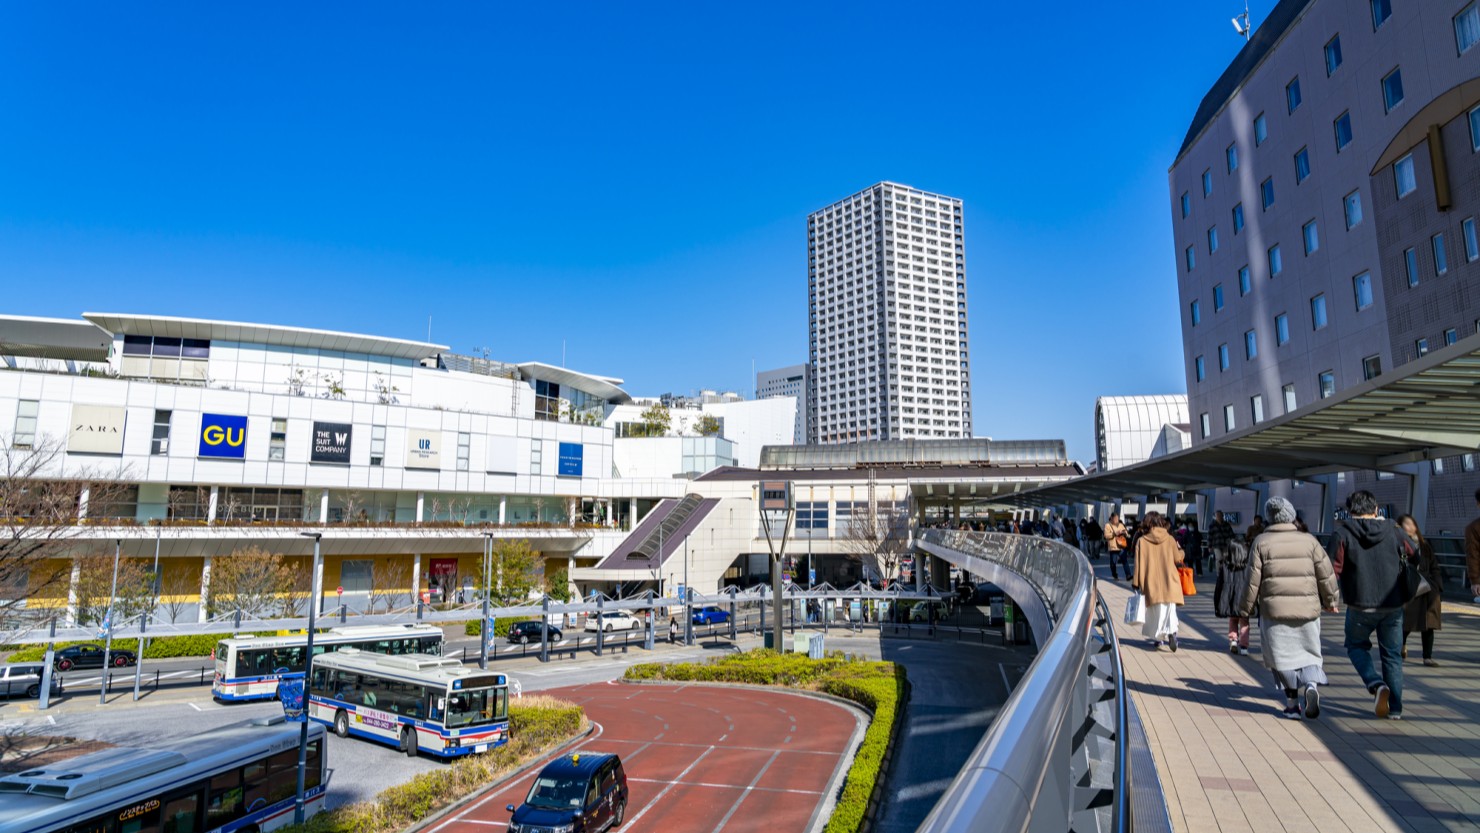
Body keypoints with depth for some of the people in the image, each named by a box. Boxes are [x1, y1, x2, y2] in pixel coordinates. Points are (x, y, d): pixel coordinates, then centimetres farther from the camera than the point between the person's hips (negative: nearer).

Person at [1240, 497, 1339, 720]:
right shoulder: (1309, 540, 3)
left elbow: (1253, 580, -4)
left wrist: (1245, 609, 5)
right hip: (1307, 609, 2)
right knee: (1309, 653, 15)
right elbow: (1326, 574, 4)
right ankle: (1311, 685, -10)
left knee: (1282, 657, 8)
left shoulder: (1261, 542, -2)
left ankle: (1293, 704, 7)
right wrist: (1330, 601, 20)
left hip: (1275, 610, -2)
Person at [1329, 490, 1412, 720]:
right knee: (1392, 655, 14)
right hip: (1393, 606, 3)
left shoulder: (1343, 533, -7)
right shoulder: (1393, 531, 3)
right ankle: (1395, 708, 16)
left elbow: (1333, 570, -12)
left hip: (1360, 606, -3)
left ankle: (1376, 684, -5)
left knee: (1356, 646, 18)